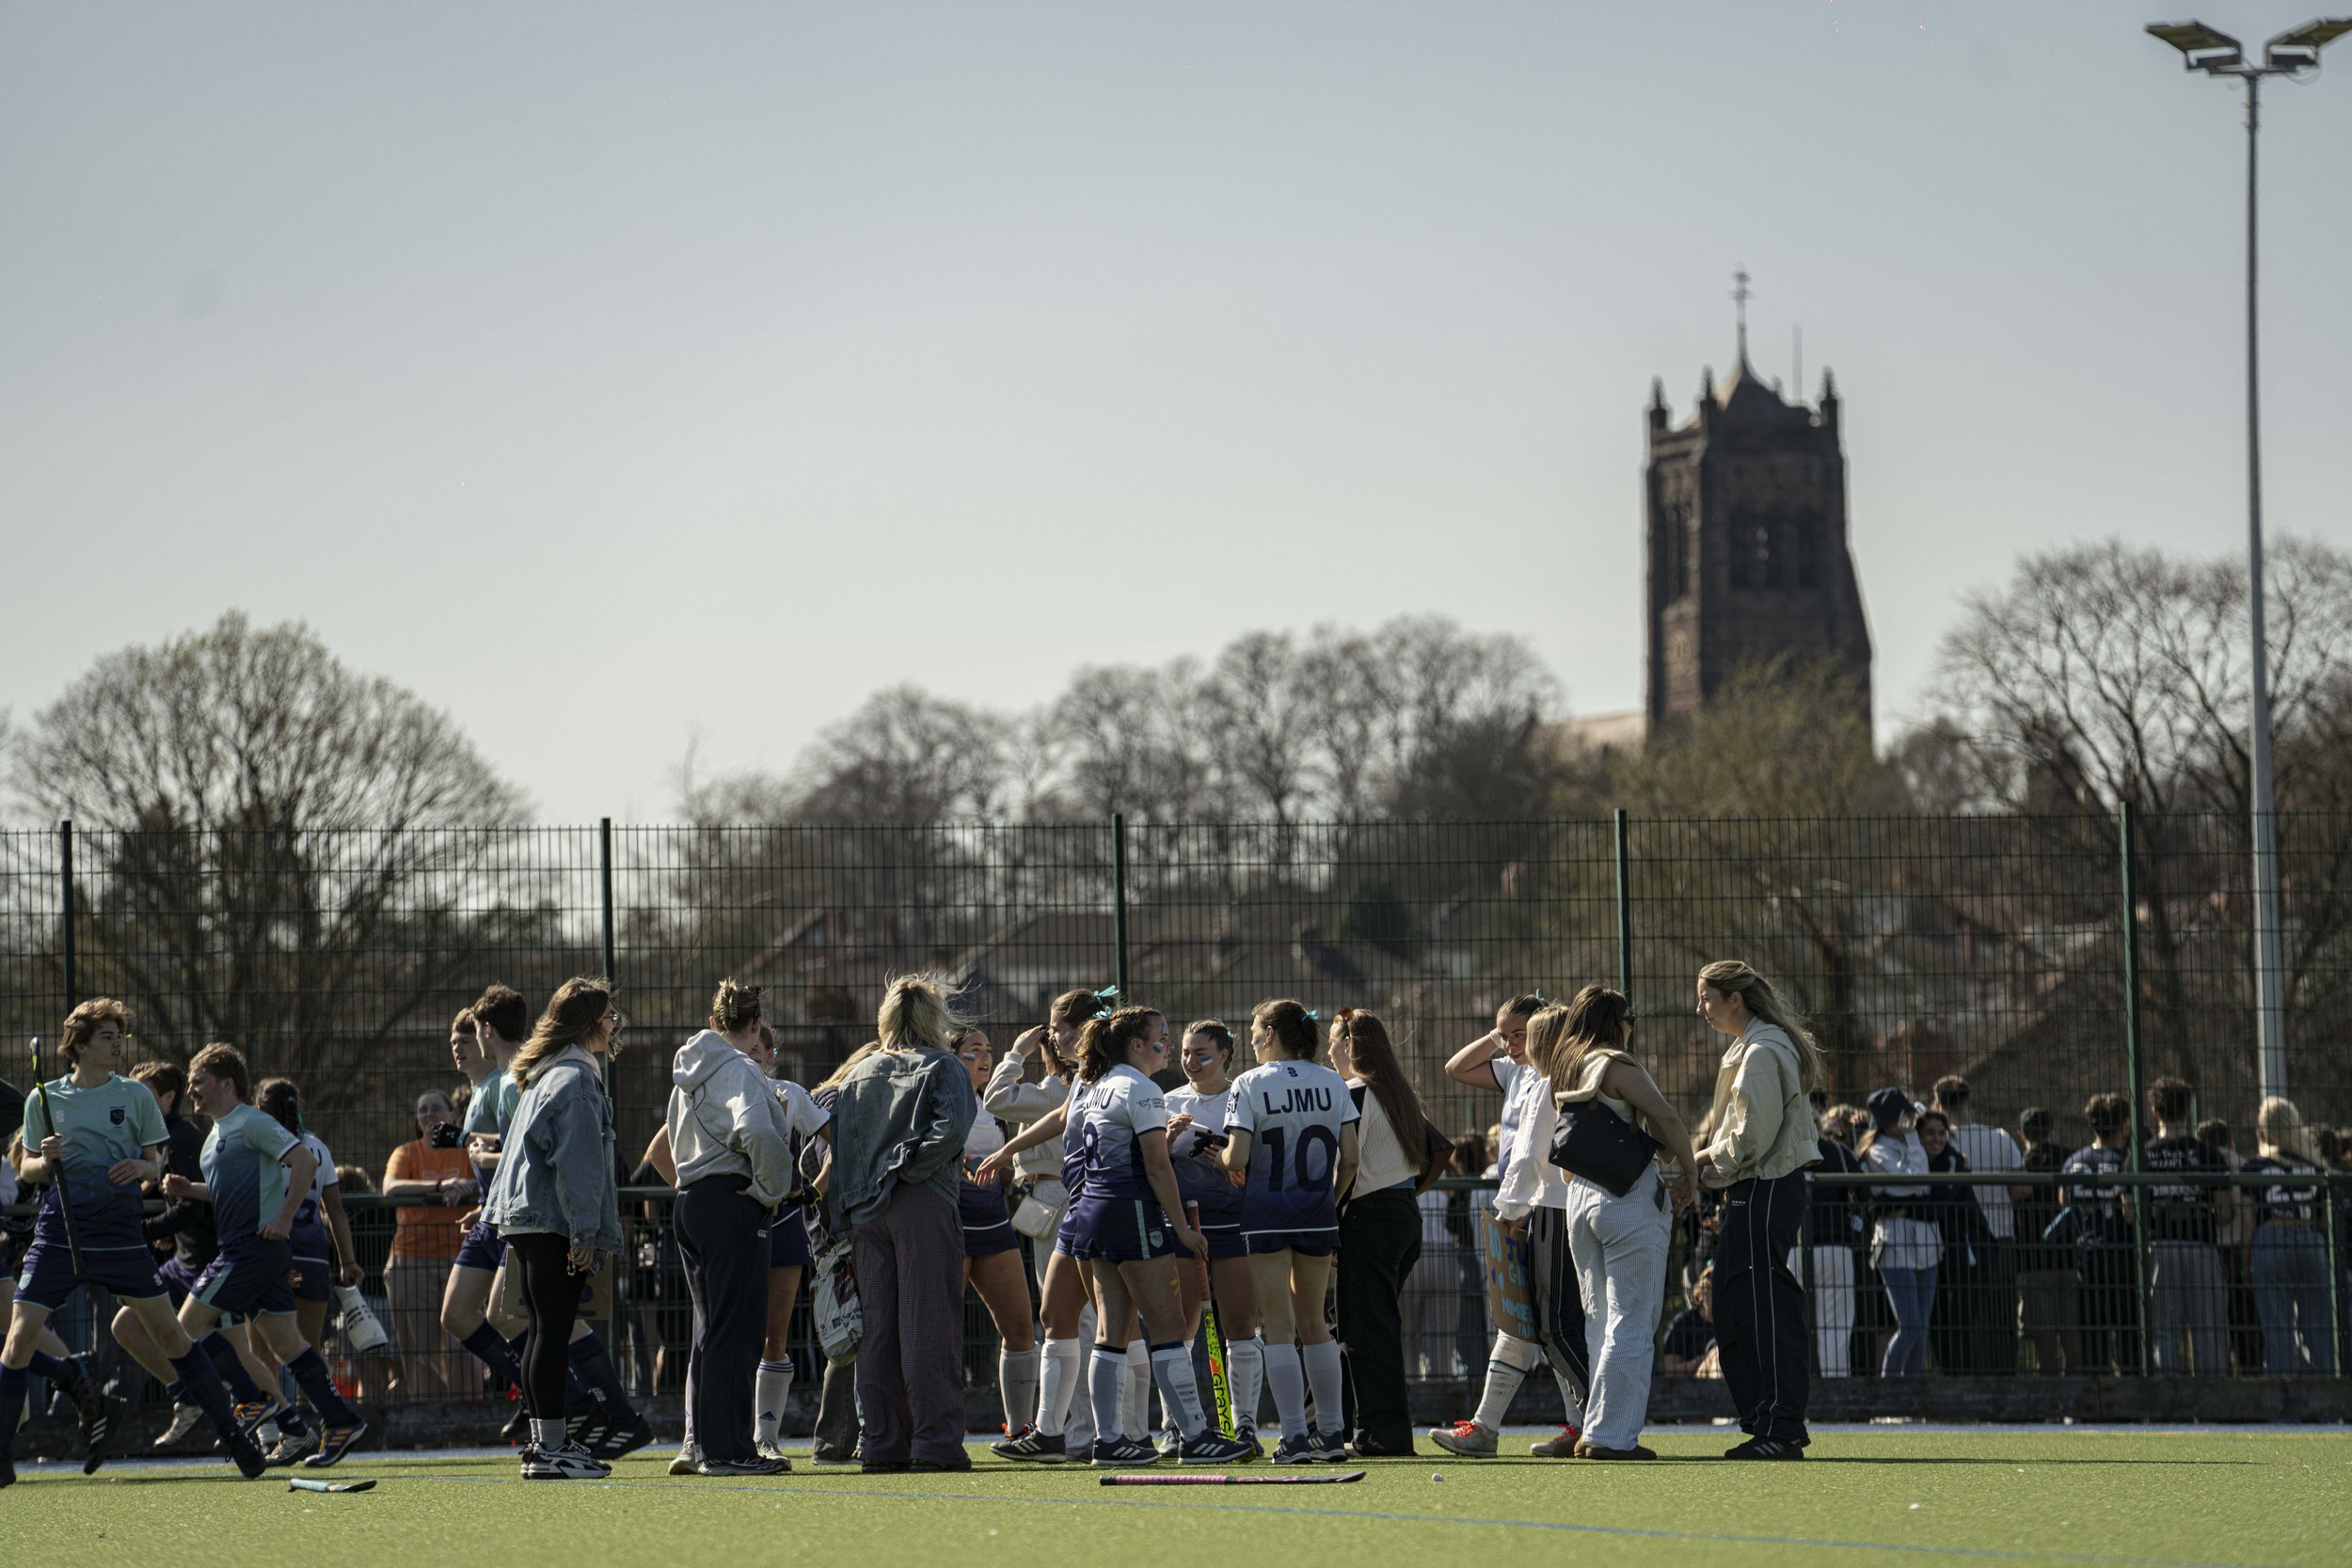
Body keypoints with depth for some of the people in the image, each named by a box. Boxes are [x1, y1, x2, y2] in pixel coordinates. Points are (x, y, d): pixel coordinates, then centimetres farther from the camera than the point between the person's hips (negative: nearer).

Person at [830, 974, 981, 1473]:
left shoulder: (858, 1074, 15)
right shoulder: (943, 1068, 0)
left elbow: (836, 1143, 11)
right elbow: (951, 1127, -17)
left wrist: (851, 1200, 11)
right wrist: (907, 1168, -10)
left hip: (867, 1212, 5)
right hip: (923, 1207, -5)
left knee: (876, 1329, 6)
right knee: (927, 1323, -5)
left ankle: (884, 1443, 7)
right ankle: (935, 1443, -8)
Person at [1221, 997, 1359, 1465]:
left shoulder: (1250, 1084, -8)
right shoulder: (1332, 1083, 3)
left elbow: (1237, 1159, -15)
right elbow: (1350, 1158, 0)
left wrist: (1220, 1158, 7)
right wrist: (1331, 1199, 14)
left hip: (1267, 1212, -4)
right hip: (1317, 1215, 4)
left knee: (1278, 1326, -1)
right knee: (1314, 1322, 15)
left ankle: (1295, 1437, -6)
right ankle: (1330, 1433, 13)